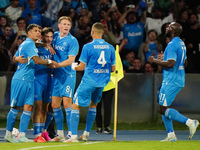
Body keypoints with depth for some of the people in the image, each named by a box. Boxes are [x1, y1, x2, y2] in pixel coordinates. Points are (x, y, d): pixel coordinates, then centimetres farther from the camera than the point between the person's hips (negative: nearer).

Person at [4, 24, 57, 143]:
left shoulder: (25, 44, 19)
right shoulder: (29, 44, -10)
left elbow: (14, 58, 27)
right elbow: (37, 60, -20)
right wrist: (50, 62, -5)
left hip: (28, 81, 8)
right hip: (20, 80, -8)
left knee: (28, 107, -1)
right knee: (16, 107, -1)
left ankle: (22, 135, -4)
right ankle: (8, 134, 7)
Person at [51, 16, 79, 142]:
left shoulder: (72, 41, -8)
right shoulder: (55, 36, 9)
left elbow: (70, 60, -14)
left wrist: (56, 65, -23)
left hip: (68, 75, -6)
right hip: (56, 75, 6)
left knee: (67, 103, -12)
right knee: (55, 104, 4)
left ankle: (71, 133, -8)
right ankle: (60, 134, 12)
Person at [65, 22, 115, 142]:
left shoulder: (88, 47, -11)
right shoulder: (110, 48, 3)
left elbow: (82, 67, -8)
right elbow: (113, 68, 8)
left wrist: (74, 67, 13)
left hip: (89, 81, -5)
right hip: (103, 82, 5)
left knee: (76, 106, 0)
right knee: (93, 105, 25)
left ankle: (74, 136, -10)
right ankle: (86, 134, 27)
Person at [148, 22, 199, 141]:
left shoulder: (172, 45, -17)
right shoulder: (182, 44, 14)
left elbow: (170, 64, -25)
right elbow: (184, 63, 23)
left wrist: (154, 61, -13)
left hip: (171, 81, -10)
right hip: (179, 80, 10)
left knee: (163, 109, -9)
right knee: (164, 108, 14)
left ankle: (189, 122, -15)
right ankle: (171, 135, 11)